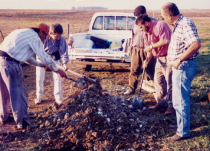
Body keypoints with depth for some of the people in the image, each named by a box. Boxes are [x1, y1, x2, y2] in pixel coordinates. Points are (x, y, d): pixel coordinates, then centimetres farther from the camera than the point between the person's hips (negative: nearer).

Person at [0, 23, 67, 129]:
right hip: (10, 63, -9)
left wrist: (39, 64, 36)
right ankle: (21, 122, 7)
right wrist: (57, 70, 2)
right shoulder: (34, 37, -3)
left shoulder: (23, 33, 25)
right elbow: (44, 56, -7)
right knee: (18, 93, 2)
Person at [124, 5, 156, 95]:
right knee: (134, 70, 4)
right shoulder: (136, 24, 13)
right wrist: (130, 48, 18)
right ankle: (131, 88, 13)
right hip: (136, 49, 4)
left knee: (150, 70, 4)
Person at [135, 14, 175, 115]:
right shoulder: (146, 33, 10)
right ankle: (161, 102, 23)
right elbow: (149, 49, 15)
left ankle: (171, 105, 2)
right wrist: (147, 60, -1)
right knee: (158, 81, 10)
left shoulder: (160, 26, -16)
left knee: (169, 81, -6)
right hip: (159, 58, 9)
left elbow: (165, 41, -26)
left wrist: (151, 46, -17)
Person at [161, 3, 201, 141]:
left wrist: (179, 59, -31)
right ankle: (183, 123, 38)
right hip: (180, 66, 11)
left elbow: (196, 44, -33)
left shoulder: (186, 24, -21)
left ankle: (183, 132, 8)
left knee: (180, 100, -3)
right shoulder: (178, 24, 12)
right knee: (179, 99, 22)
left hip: (183, 67, -11)